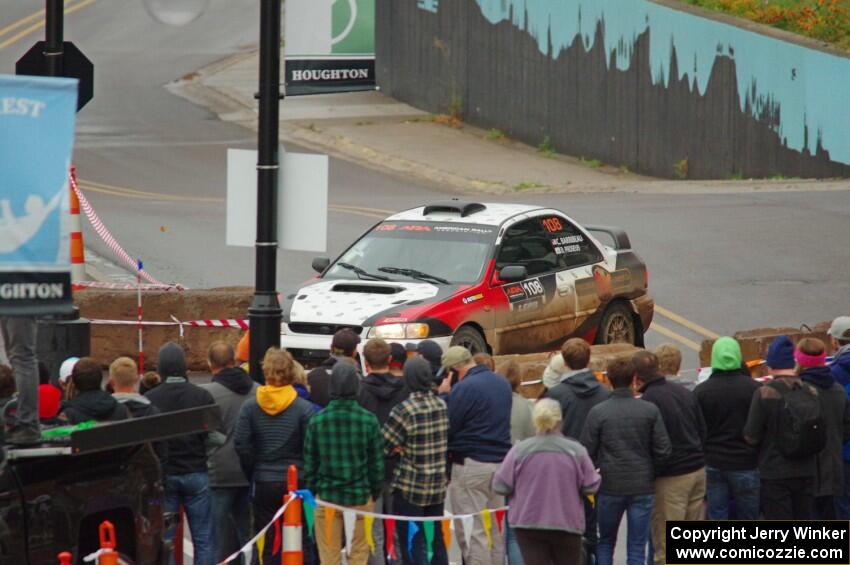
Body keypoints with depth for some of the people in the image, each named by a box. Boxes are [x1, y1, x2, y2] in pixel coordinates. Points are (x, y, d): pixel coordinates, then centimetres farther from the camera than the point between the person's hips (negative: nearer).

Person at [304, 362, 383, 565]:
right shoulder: (368, 420, -8)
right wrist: (375, 491, 13)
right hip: (360, 496, 0)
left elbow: (309, 462, -2)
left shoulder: (317, 420, -8)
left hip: (327, 495, 0)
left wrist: (311, 491, 11)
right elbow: (376, 462, -1)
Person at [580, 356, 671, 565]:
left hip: (609, 487, 0)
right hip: (642, 487, 0)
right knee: (637, 548, 4)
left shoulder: (597, 412, -7)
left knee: (605, 543, 17)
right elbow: (663, 450, -4)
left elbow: (587, 452, -6)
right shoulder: (650, 411, -4)